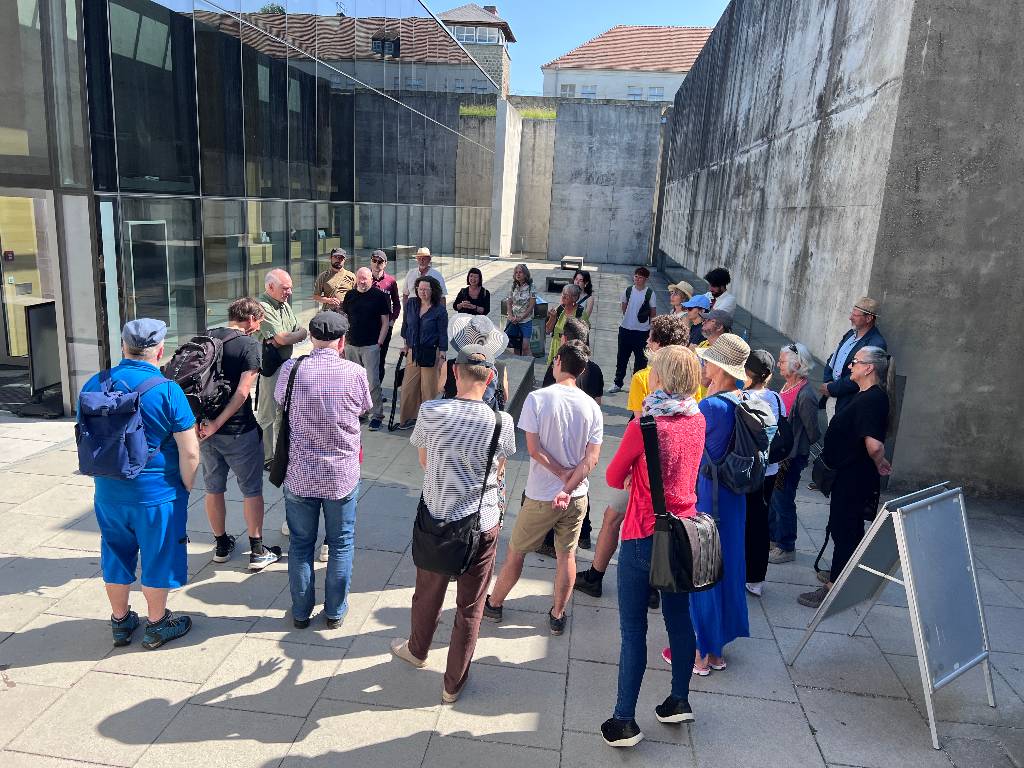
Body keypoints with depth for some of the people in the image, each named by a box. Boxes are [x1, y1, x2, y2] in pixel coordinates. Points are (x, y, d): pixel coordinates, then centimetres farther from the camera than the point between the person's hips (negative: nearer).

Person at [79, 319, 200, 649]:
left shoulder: (94, 384, -2)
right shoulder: (166, 390, -17)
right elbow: (189, 452, -17)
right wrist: (186, 487, -1)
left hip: (108, 491, 5)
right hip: (156, 494, -5)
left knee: (116, 555, 21)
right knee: (157, 557, 13)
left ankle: (120, 621, 37)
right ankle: (156, 625, 28)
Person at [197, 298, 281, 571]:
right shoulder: (249, 344, -12)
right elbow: (243, 392, -20)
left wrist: (201, 419, 3)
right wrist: (218, 423, -18)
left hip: (205, 427, 6)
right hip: (238, 430, -5)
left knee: (213, 488, 17)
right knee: (251, 490, 7)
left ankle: (222, 545, 31)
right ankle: (257, 551, 13)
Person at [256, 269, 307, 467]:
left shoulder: (284, 305, 11)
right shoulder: (262, 307, -18)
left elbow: (302, 331, 5)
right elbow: (282, 338, -24)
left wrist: (284, 338, -16)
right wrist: (299, 334, -4)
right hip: (268, 368, -9)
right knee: (267, 415, 1)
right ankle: (266, 457, 12)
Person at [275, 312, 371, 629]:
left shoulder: (291, 369, -12)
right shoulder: (354, 372, -14)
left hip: (300, 475, 1)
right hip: (342, 475, -1)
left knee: (300, 544, 16)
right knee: (341, 544, 16)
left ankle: (301, 612, 29)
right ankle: (335, 613, 27)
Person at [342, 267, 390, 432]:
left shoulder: (379, 296, -1)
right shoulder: (350, 296, 11)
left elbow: (385, 322, -2)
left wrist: (379, 343, -9)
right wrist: (344, 340, 9)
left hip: (371, 345, -5)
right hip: (351, 345, 5)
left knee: (372, 381, -7)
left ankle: (377, 415, 1)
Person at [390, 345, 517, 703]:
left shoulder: (430, 412, -14)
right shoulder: (502, 422, -15)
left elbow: (423, 461, 3)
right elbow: (499, 469, 2)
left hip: (436, 520, 1)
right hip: (482, 526, -1)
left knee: (427, 594, 25)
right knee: (470, 607, 16)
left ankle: (417, 650, 52)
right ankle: (454, 683, 31)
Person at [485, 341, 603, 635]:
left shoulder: (537, 398, -14)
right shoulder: (592, 407, -5)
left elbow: (534, 448, -17)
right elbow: (592, 459, -9)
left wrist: (562, 473, -8)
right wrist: (568, 488, -13)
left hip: (540, 497, -2)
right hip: (576, 497, 3)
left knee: (516, 552, 15)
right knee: (567, 556, 16)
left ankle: (494, 603, 33)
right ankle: (557, 616, 29)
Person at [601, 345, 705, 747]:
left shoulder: (644, 425, -19)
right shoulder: (697, 420, 0)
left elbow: (614, 478, -8)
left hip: (645, 535, -6)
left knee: (633, 627, 3)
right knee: (678, 616, 19)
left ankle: (625, 721, 12)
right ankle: (679, 700, 33)